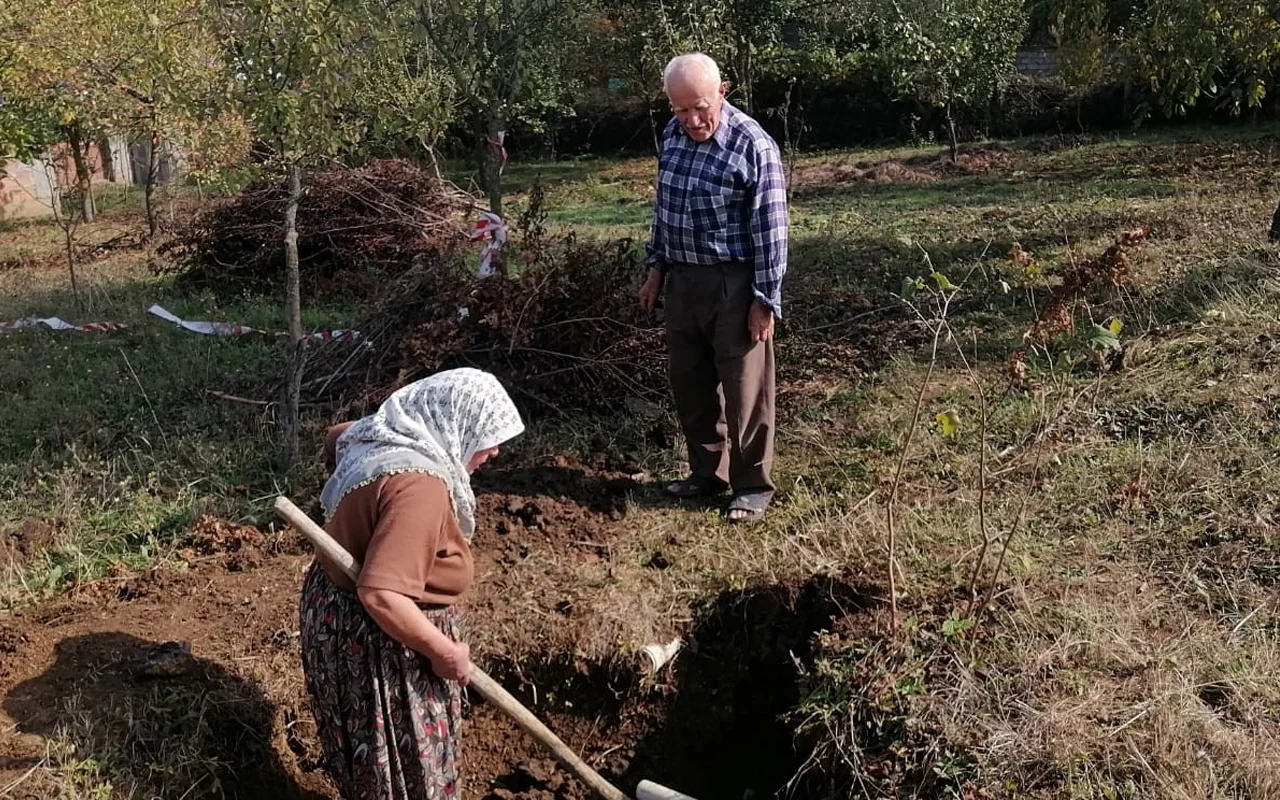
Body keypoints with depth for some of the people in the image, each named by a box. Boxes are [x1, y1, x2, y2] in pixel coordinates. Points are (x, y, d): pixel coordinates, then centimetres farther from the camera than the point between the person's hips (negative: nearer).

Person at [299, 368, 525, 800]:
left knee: (372, 756, 27)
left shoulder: (384, 437, 0)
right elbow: (382, 596, -36)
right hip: (376, 639, -9)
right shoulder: (419, 485, -31)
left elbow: (336, 439, 24)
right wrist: (443, 652, -23)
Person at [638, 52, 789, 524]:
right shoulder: (672, 135, 5)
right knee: (689, 383, 15)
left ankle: (753, 486, 16)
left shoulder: (754, 146, -16)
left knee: (744, 390, 2)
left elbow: (770, 231, -15)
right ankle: (707, 472, 31)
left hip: (733, 285, -7)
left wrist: (765, 300, -15)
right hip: (682, 281, 7)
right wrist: (656, 267, 15)